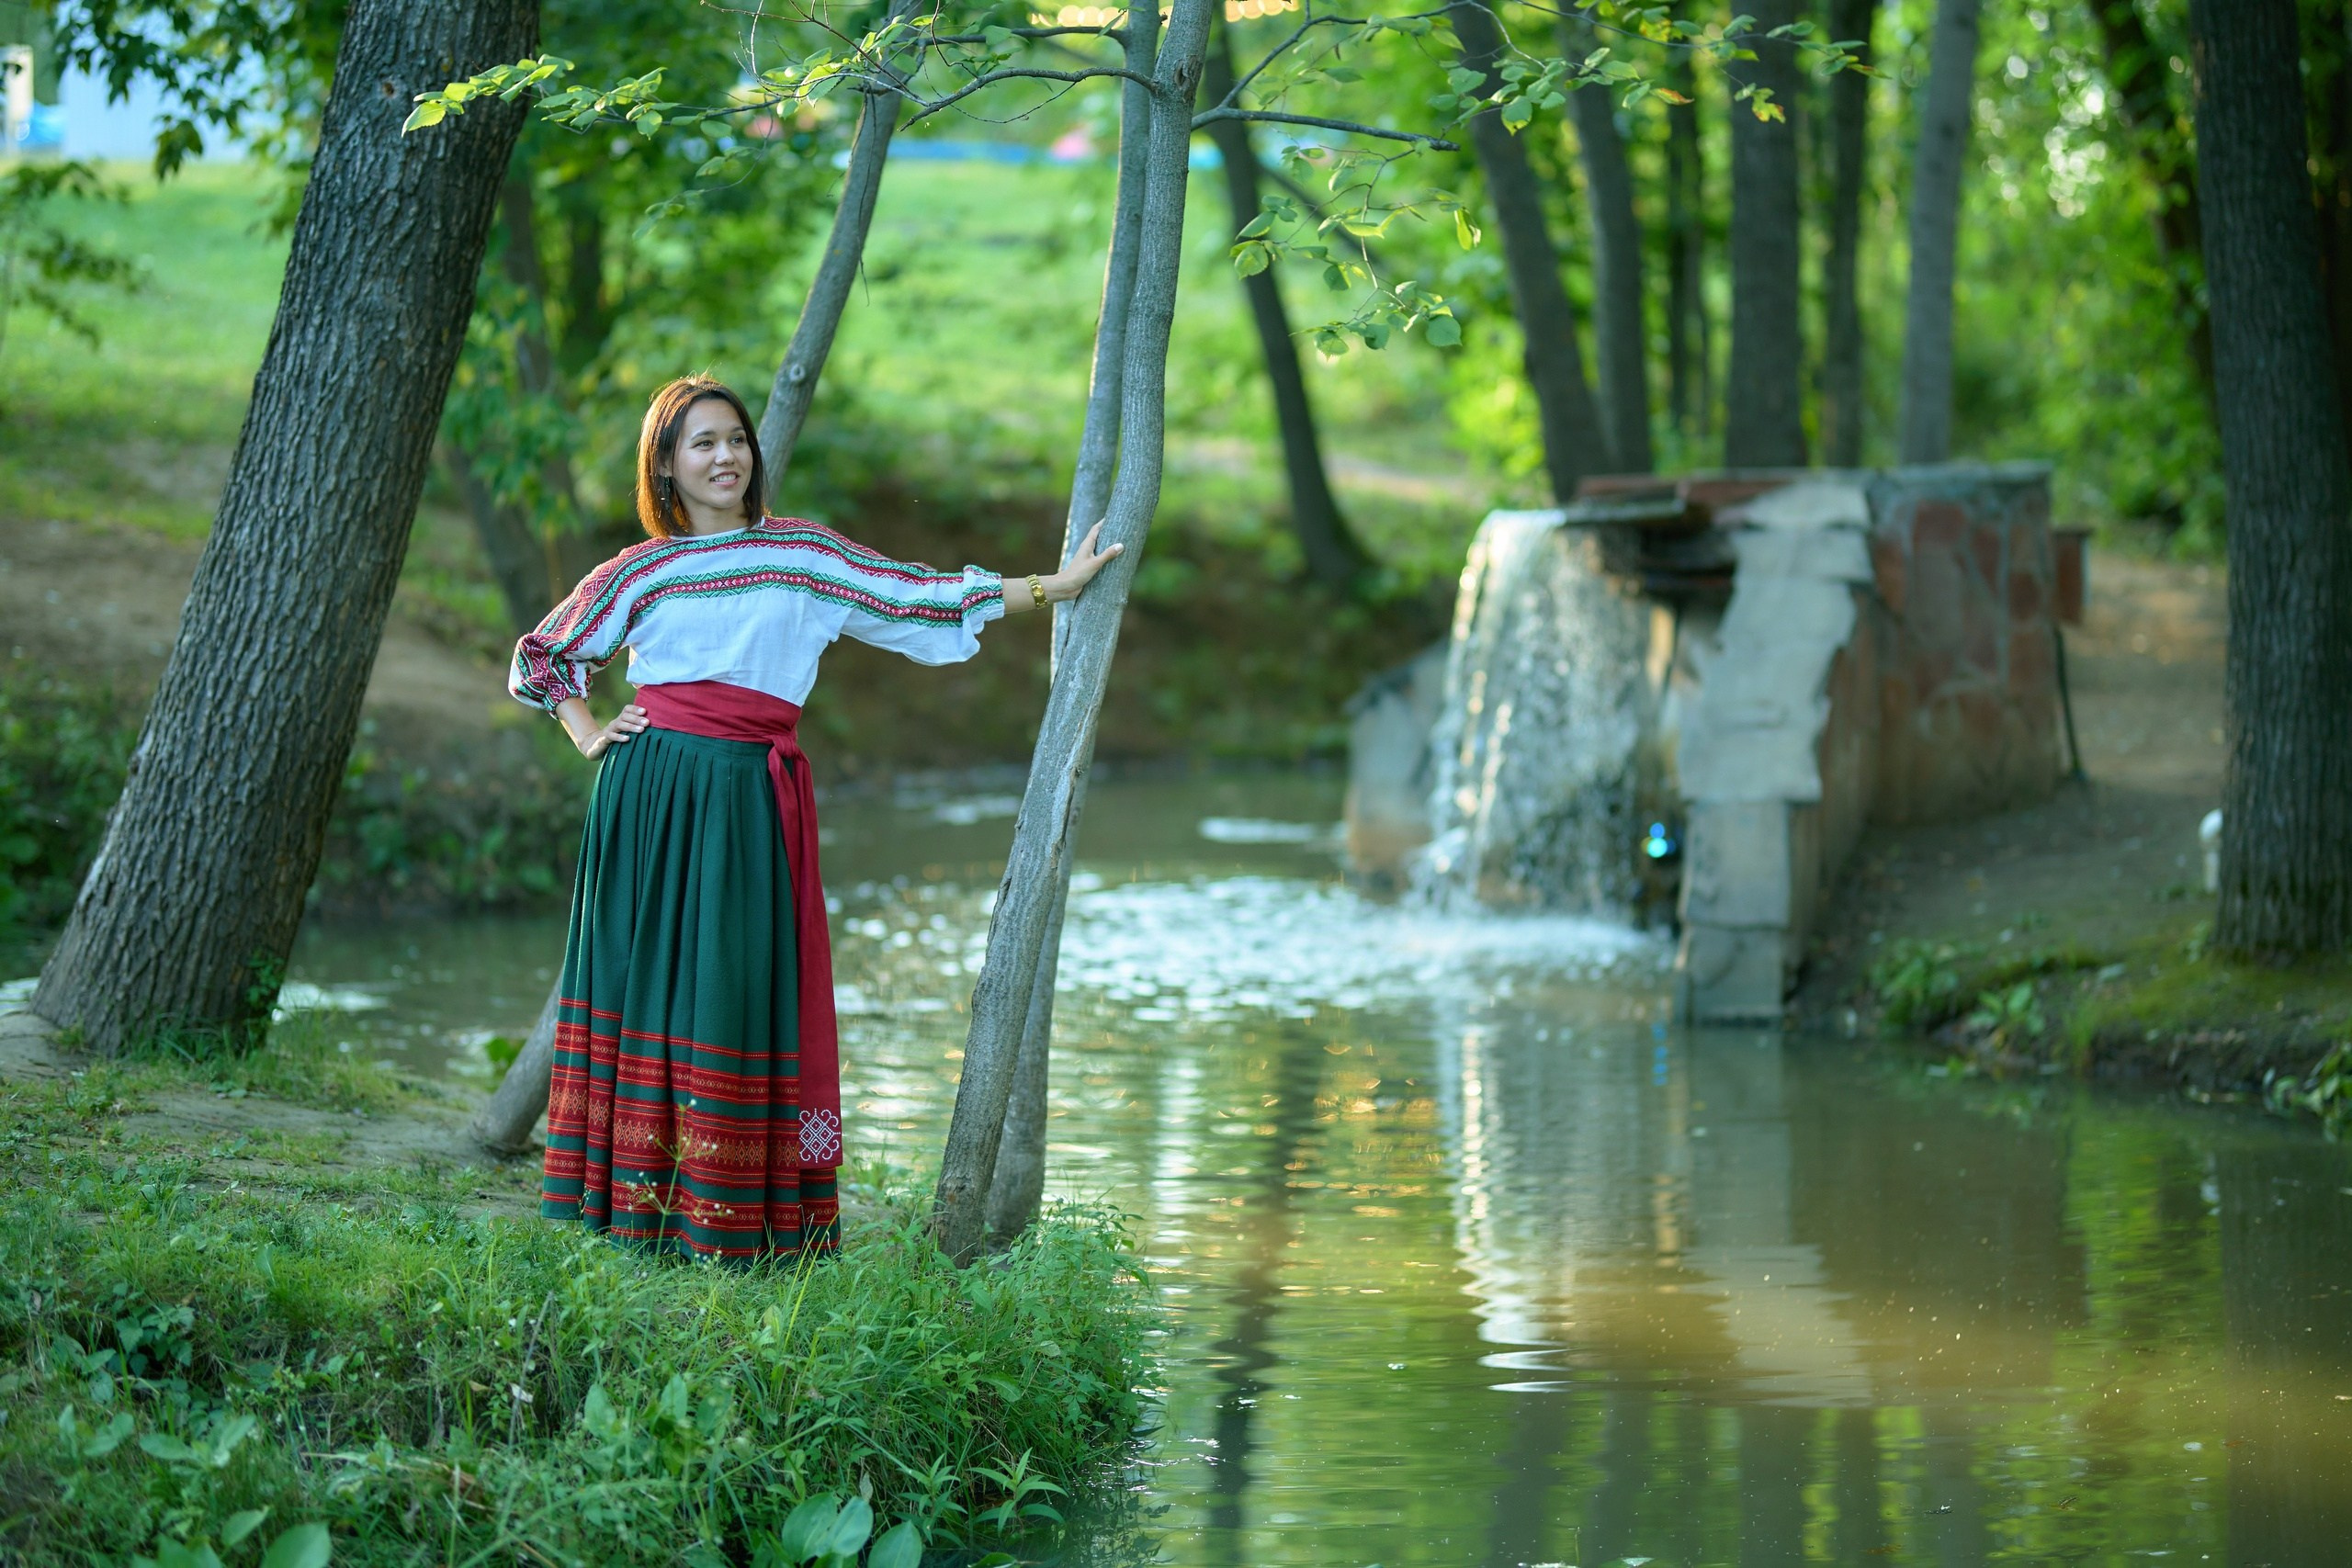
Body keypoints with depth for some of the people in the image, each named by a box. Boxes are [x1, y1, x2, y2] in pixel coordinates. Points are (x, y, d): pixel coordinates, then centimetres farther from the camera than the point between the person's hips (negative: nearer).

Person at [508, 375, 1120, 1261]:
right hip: (652, 796, -1)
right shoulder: (641, 575, 8)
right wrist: (587, 735, 6)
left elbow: (919, 595, 10)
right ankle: (632, 1208, 4)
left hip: (752, 801, 1)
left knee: (739, 988, -3)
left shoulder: (803, 556, 10)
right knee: (648, 979, -1)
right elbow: (540, 657, 20)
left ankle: (732, 1222, 0)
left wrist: (1056, 588, 9)